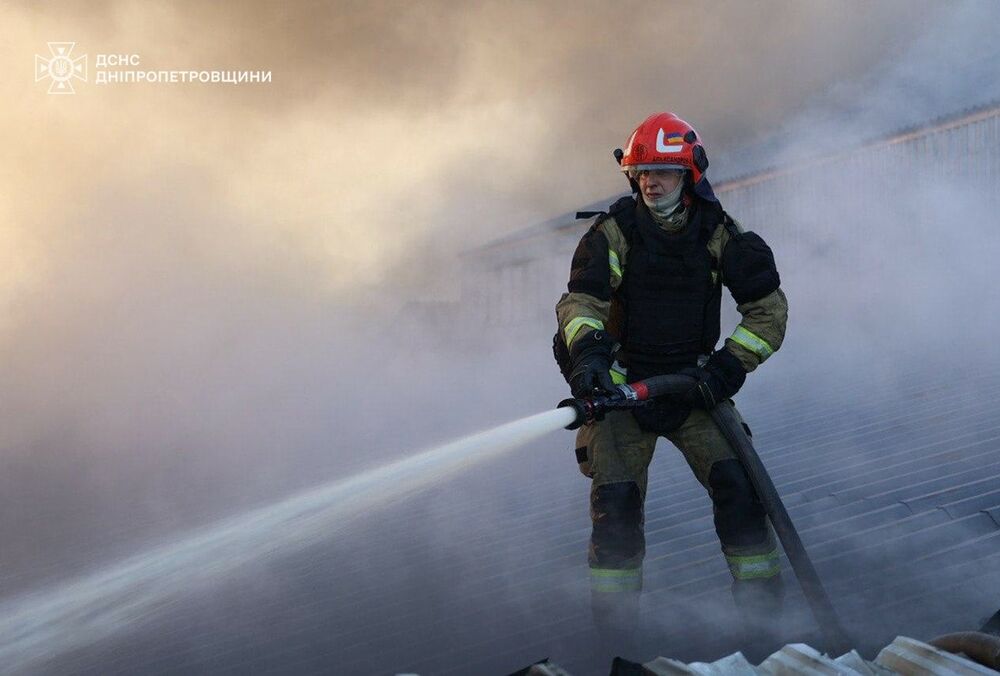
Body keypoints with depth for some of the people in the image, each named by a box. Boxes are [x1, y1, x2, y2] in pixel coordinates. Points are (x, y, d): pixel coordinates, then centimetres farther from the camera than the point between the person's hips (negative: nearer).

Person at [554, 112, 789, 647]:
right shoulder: (614, 232, -8)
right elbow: (581, 301, -16)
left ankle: (761, 595, 2)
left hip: (693, 382, 1)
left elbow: (768, 307, -1)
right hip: (623, 382, -1)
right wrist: (586, 353, -37)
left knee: (735, 481, -13)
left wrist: (728, 366, -14)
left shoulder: (717, 235, -4)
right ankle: (613, 611, 4)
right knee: (616, 497, -12)